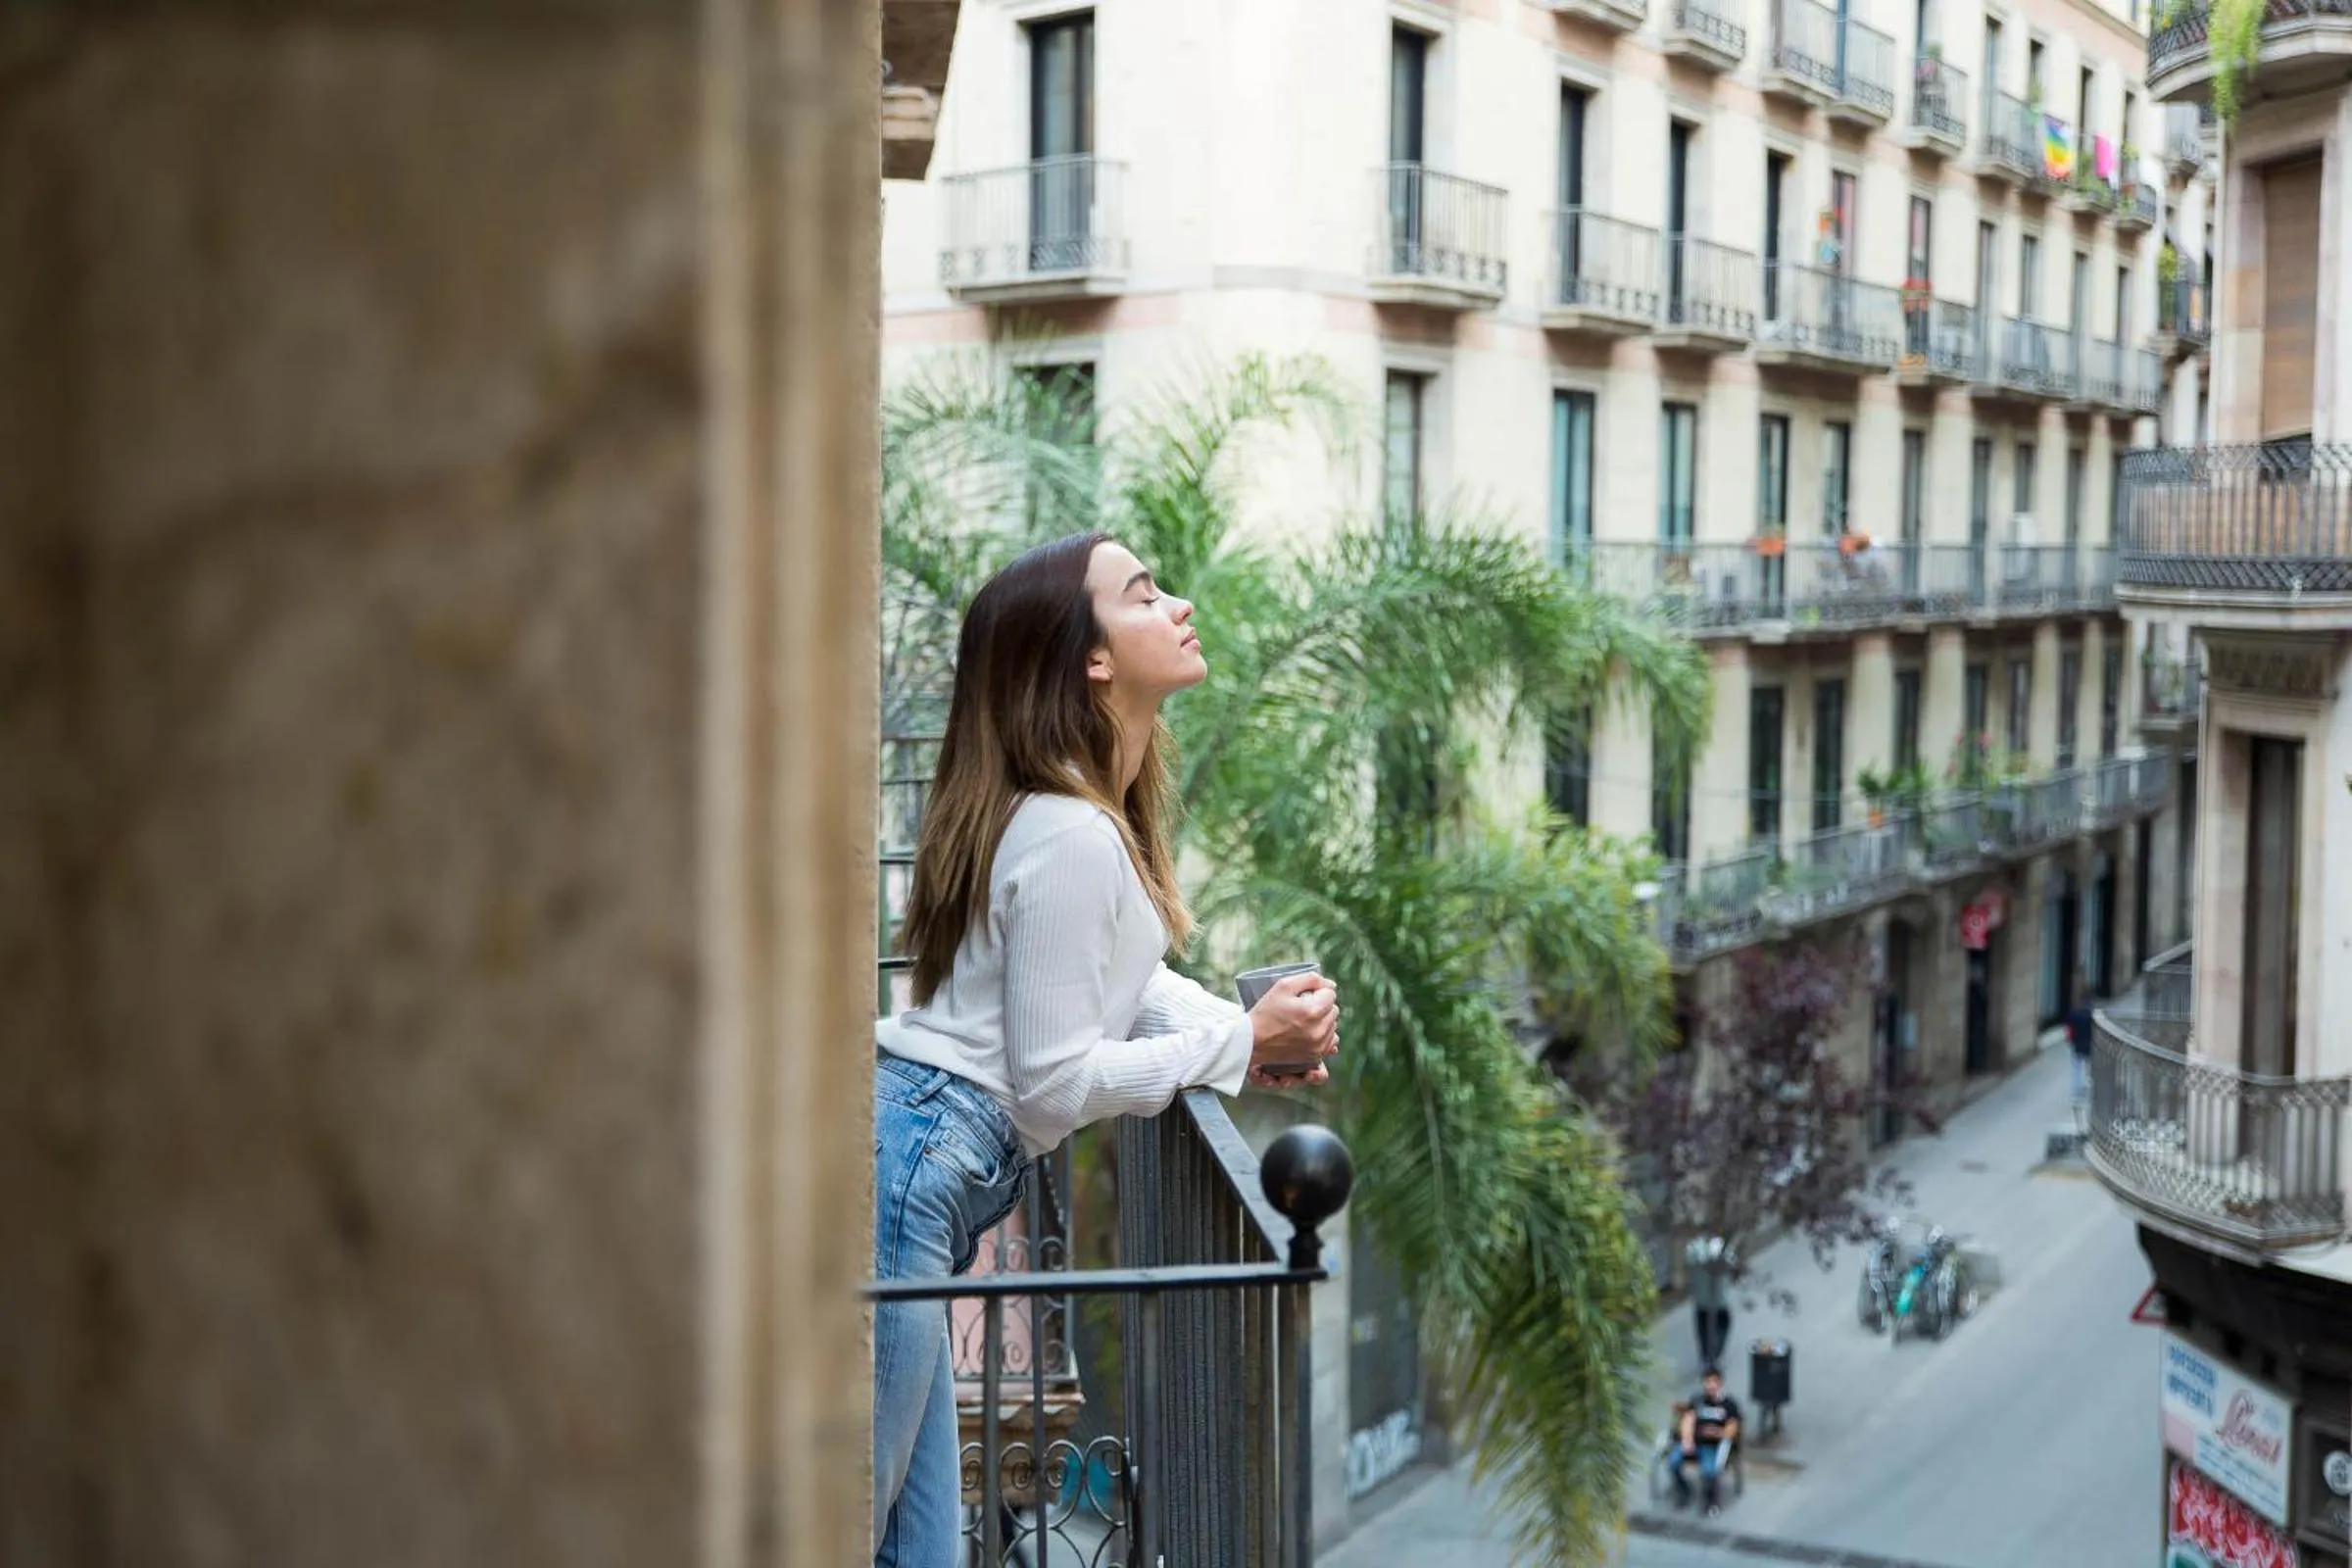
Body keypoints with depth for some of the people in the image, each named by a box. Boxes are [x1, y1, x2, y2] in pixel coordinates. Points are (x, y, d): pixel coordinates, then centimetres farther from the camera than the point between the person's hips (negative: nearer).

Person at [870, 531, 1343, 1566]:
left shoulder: (1102, 817, 14)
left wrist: (1261, 1033, 6)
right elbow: (1054, 1084, -15)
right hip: (907, 1174, -10)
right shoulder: (1072, 839, -16)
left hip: (920, 1178, 10)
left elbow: (1126, 974, 24)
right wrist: (1242, 1045, -6)